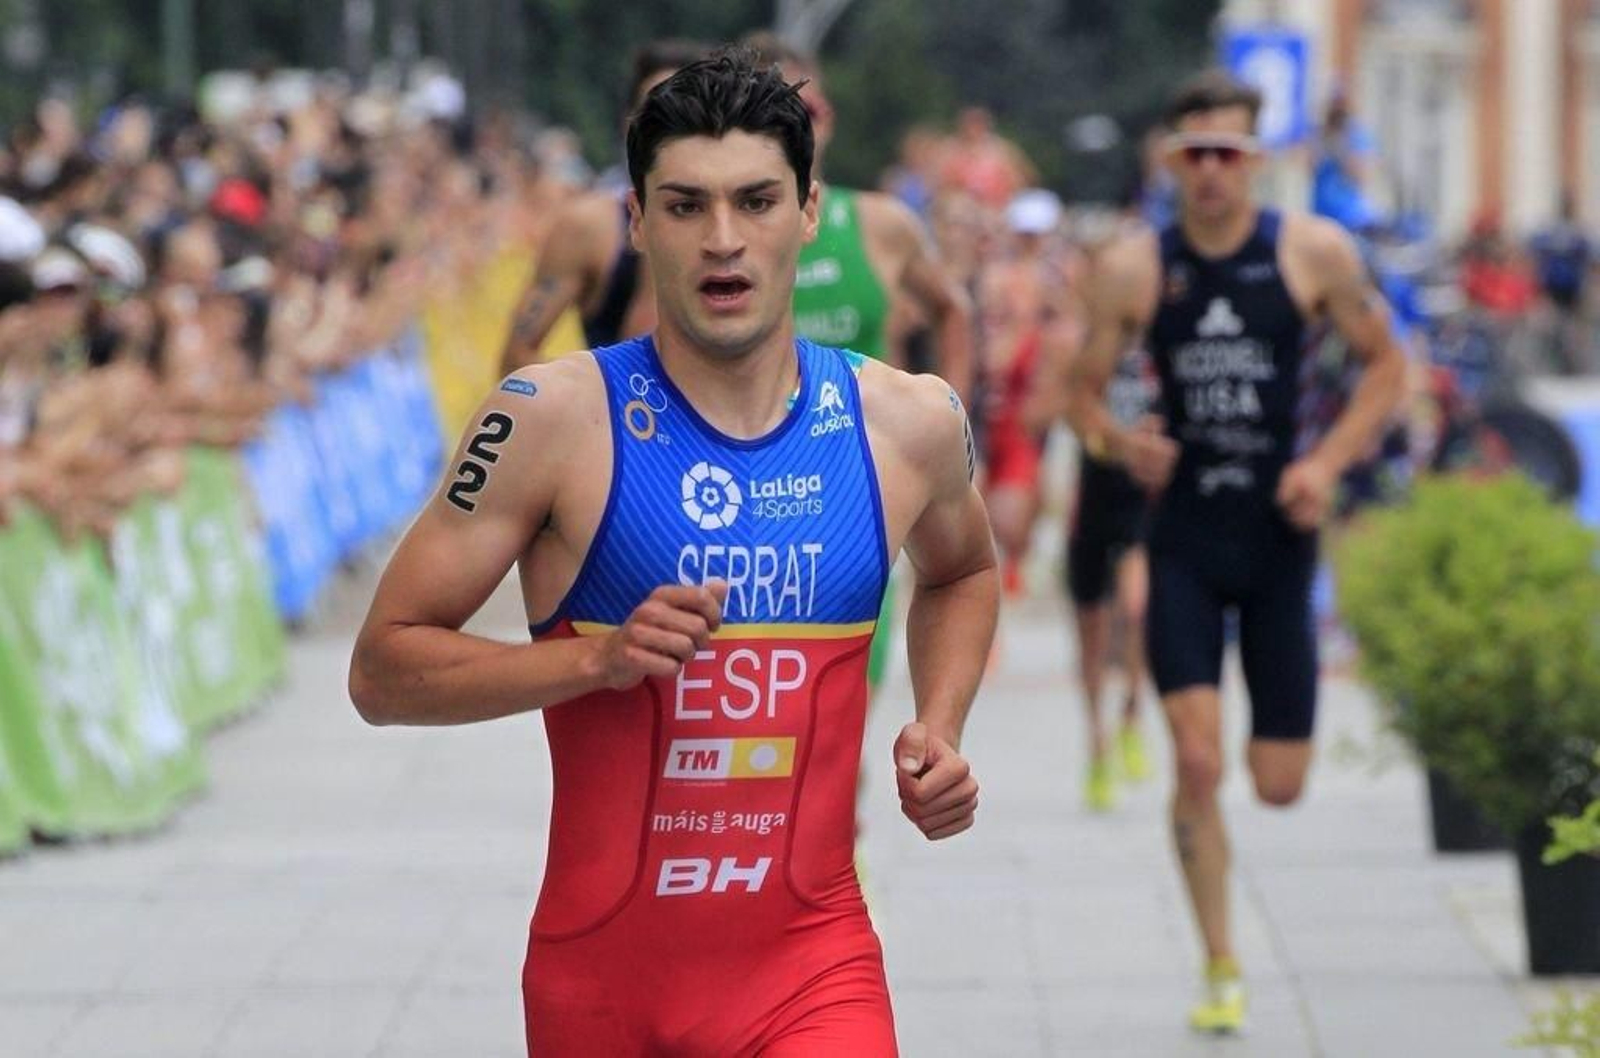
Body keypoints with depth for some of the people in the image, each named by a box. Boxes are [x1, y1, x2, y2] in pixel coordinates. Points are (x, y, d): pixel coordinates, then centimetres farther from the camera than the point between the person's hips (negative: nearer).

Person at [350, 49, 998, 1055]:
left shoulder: (908, 424, 2)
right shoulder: (553, 419, -8)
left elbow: (963, 573, 26)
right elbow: (382, 670, -8)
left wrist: (941, 729, 9)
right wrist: (599, 655, -21)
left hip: (810, 971, 1)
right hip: (600, 970, -1)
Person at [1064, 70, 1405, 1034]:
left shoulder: (1315, 254, -4)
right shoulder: (1133, 269, -2)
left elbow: (1386, 363, 4)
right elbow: (1086, 391, 6)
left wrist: (1330, 462, -10)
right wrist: (1118, 441, -17)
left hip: (1279, 533, 0)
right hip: (1184, 536, 0)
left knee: (1280, 782, 3)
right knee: (1197, 763, -13)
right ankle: (1221, 970, 1)